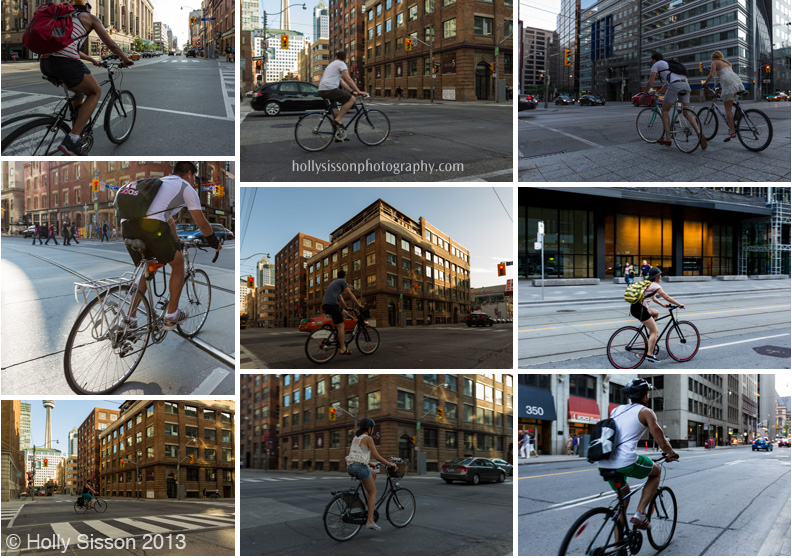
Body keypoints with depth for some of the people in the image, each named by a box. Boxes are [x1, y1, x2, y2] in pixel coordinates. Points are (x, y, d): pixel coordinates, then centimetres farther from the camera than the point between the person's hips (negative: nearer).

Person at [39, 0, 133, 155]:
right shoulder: (90, 17, 15)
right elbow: (111, 45, 15)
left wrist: (92, 60, 60)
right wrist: (126, 59, 33)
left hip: (45, 63, 7)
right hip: (65, 63, -7)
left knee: (81, 90, 30)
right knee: (95, 92, 14)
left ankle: (78, 132, 28)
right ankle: (71, 141, -2)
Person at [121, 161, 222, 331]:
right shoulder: (187, 188, 15)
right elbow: (202, 224, 19)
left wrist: (177, 243, 61)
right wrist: (215, 243, 37)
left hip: (127, 224, 7)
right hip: (151, 225, -7)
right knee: (178, 262, 16)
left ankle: (130, 318, 17)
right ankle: (172, 316, 17)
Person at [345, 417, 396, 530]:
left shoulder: (356, 438, 19)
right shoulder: (368, 438, -5)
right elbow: (377, 456, -8)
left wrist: (369, 463, 36)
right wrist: (390, 464, 3)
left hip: (350, 466, 8)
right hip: (360, 467, -8)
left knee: (374, 473, 30)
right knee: (373, 492, 4)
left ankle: (368, 502, 22)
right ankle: (370, 520, -4)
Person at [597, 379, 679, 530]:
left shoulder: (616, 410, 23)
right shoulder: (646, 412, 5)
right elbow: (662, 443, 4)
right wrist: (672, 454, 26)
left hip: (603, 465, 6)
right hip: (625, 463, -6)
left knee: (623, 493, 30)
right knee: (656, 472, 24)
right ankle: (640, 514, 11)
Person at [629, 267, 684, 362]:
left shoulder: (647, 284, 21)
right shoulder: (655, 286, -5)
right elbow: (667, 297, -6)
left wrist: (663, 305, 29)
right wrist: (679, 305, 3)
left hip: (634, 307, 9)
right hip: (640, 309, -9)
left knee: (656, 313, 30)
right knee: (654, 331, -3)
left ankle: (651, 335, 23)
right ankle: (650, 354, -9)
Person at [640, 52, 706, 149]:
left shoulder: (656, 65, 17)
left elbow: (650, 83, 10)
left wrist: (643, 94, 24)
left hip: (675, 85, -6)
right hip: (686, 84, 6)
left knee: (665, 111, 10)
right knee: (687, 112, 10)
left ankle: (668, 138, 6)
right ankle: (700, 134, -12)